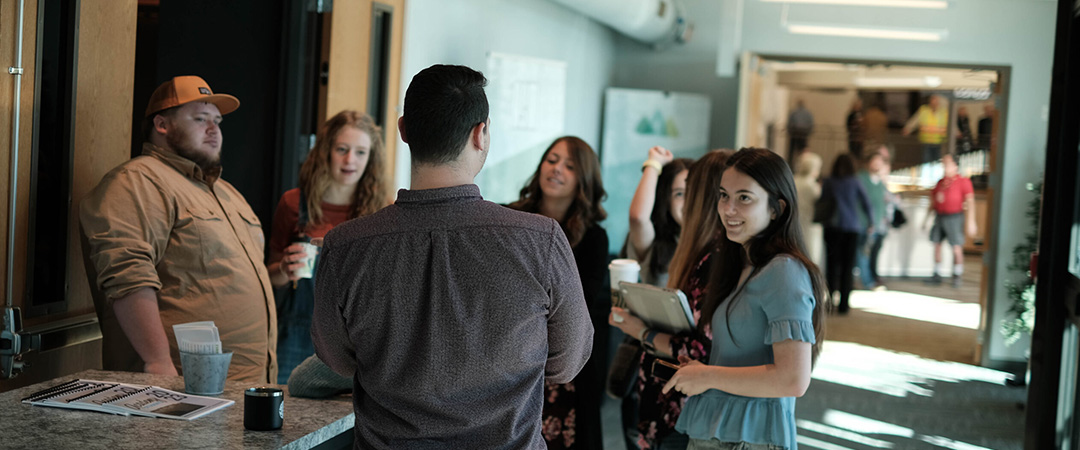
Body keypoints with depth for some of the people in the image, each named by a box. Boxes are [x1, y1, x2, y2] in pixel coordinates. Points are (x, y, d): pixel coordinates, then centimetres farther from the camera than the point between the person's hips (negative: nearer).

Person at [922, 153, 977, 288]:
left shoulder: (963, 181, -4)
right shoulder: (940, 182, 14)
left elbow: (970, 201, -10)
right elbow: (933, 201, 21)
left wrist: (970, 221, -17)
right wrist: (927, 218, 19)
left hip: (954, 217, -6)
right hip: (939, 217, 6)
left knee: (956, 247, -6)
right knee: (936, 245, 5)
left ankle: (957, 277, 6)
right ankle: (937, 275, 12)